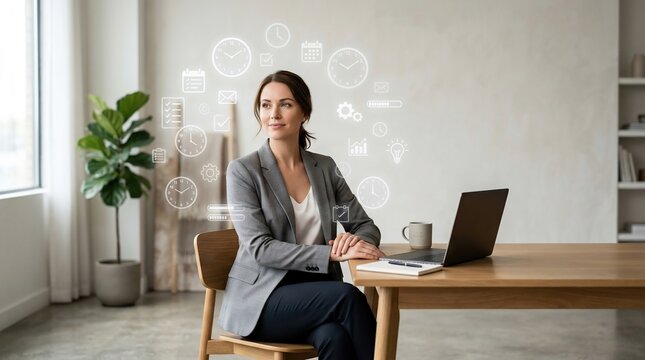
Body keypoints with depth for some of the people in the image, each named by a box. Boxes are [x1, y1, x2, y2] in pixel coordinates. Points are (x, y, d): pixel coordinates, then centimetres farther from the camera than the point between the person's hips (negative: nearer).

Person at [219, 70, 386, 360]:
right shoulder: (243, 170, -5)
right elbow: (260, 248, -14)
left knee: (335, 336, -32)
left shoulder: (324, 167, 9)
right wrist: (333, 253, -25)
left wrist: (356, 240, -17)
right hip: (260, 298, -3)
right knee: (348, 296, -29)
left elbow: (366, 226, 9)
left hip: (315, 292, 3)